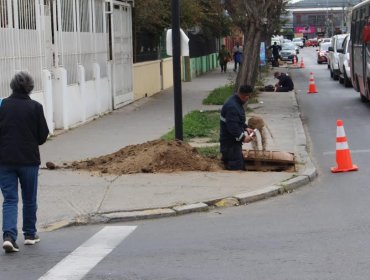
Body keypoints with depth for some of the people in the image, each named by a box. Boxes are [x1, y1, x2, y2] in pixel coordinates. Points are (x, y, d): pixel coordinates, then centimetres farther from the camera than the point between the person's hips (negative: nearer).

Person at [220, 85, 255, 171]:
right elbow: (232, 126, -30)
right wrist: (243, 137, -25)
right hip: (230, 144, -11)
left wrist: (246, 128, 9)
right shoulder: (232, 107, -26)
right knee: (236, 167, -8)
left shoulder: (237, 103, 10)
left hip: (234, 142, 11)